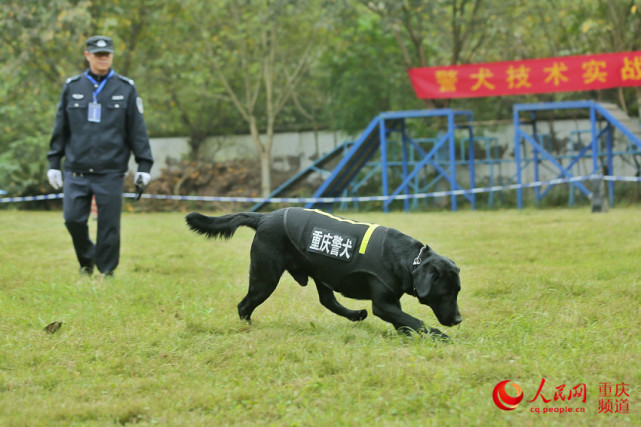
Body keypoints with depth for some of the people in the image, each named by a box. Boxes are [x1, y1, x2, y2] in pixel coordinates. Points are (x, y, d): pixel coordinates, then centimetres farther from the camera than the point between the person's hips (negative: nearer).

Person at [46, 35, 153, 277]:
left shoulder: (126, 89, 6)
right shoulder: (72, 87, 9)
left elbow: (138, 130, 7)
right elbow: (60, 128, 13)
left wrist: (144, 166, 2)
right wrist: (53, 163, 9)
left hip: (111, 171, -1)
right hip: (76, 170, 1)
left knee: (109, 225, -1)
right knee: (73, 219, -6)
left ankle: (107, 272, 12)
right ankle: (86, 259, 20)